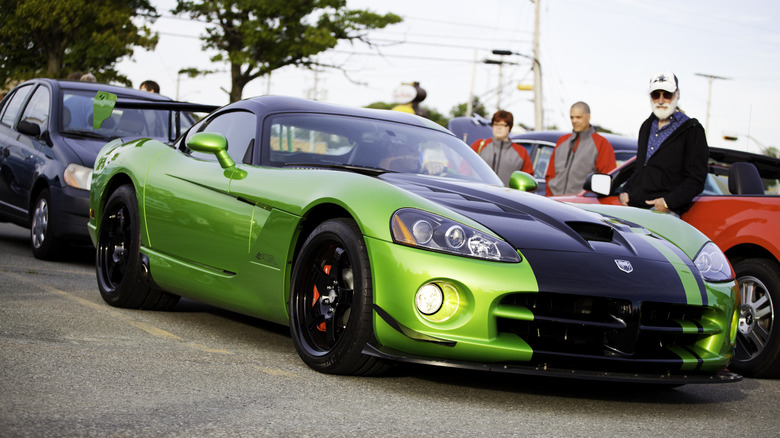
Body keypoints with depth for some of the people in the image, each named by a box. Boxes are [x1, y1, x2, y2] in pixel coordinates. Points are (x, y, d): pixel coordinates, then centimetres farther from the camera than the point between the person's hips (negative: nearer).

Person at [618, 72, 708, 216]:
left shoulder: (692, 130, 3)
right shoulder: (647, 126, 25)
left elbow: (696, 180, -3)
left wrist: (668, 202, -15)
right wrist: (625, 191, 14)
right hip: (632, 207, 6)